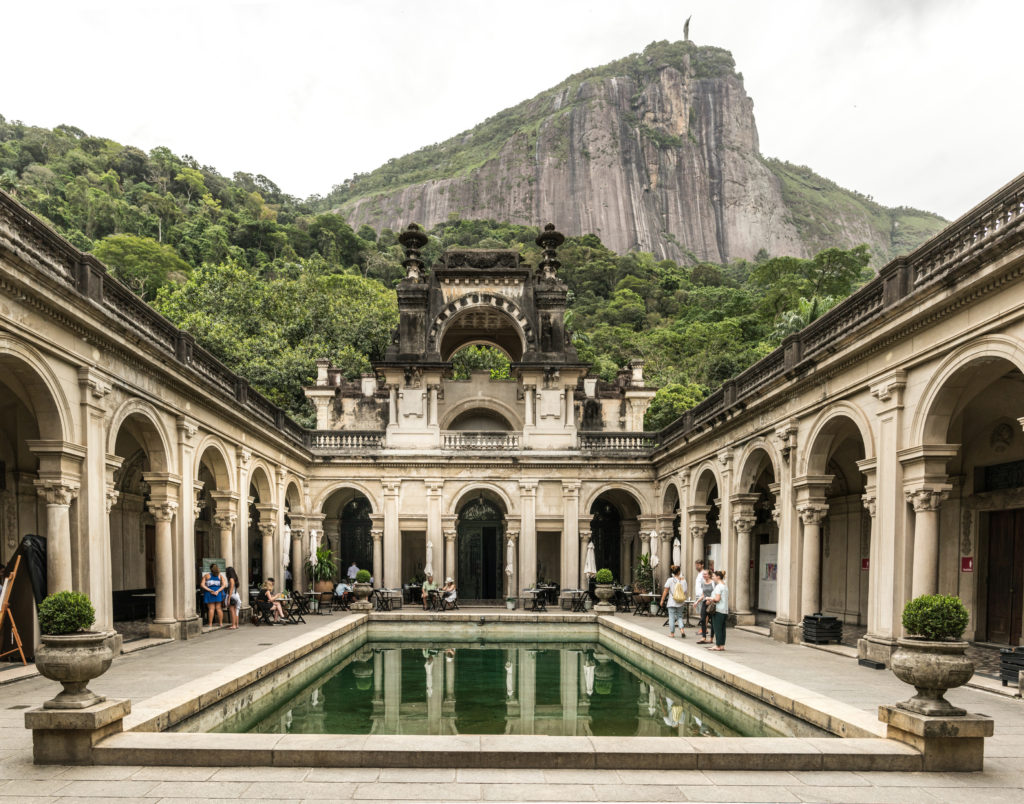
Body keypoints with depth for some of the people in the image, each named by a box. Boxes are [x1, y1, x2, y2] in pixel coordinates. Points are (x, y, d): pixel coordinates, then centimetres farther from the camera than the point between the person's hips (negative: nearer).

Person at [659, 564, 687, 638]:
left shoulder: (670, 580, -9)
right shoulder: (683, 580, -2)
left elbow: (665, 591, -7)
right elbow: (685, 591, 2)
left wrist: (662, 600, 2)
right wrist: (684, 599, 17)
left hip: (672, 603, -3)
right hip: (681, 602, 3)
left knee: (672, 617, 7)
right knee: (679, 616, 14)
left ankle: (672, 633, 12)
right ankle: (682, 630, -5)